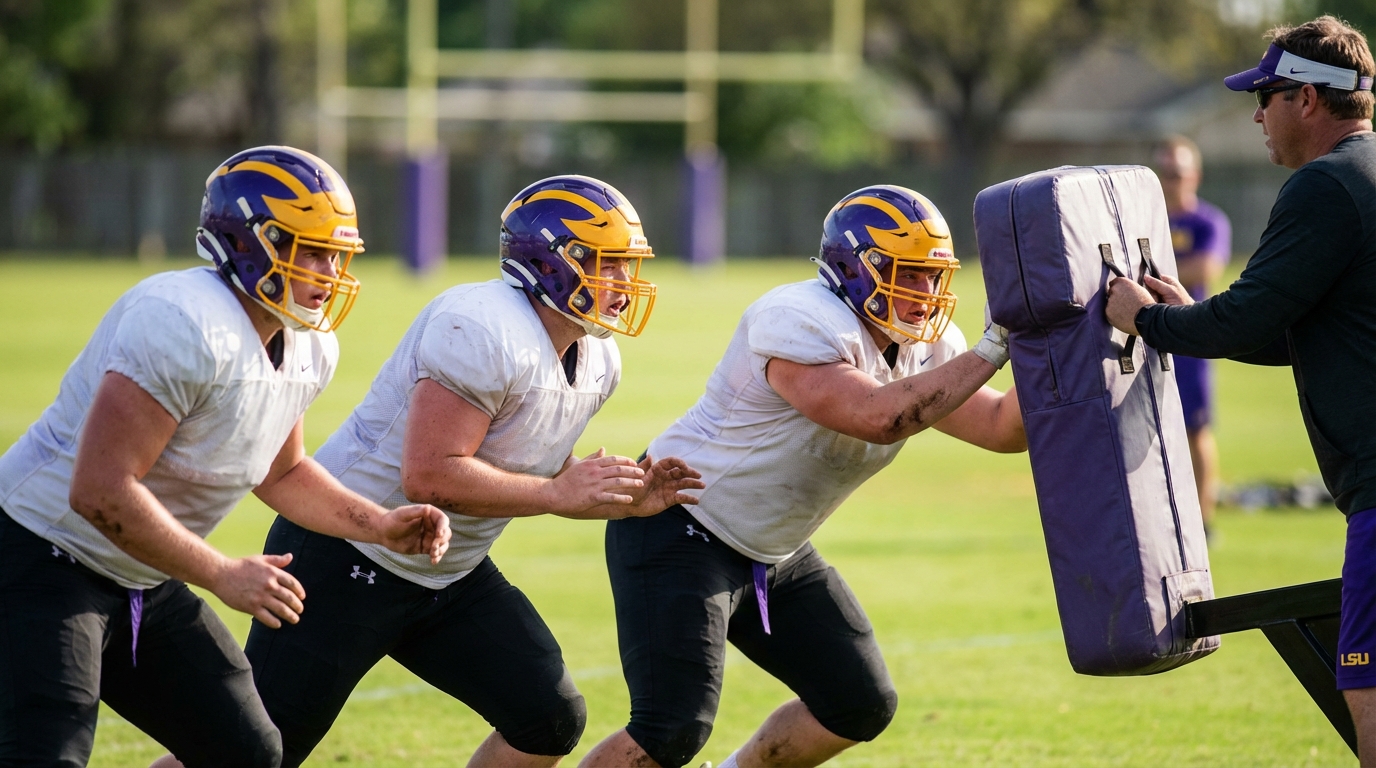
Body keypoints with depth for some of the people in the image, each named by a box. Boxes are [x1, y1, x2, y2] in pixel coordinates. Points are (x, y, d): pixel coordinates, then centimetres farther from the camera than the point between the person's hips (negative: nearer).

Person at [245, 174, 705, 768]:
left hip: (450, 575, 9)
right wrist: (560, 494, -26)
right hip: (349, 559, -9)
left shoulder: (595, 362, 4)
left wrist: (622, 500, -3)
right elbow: (429, 476, -31)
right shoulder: (486, 333, -26)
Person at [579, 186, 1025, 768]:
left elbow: (1002, 428, 0)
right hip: (680, 534, -9)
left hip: (773, 555, 9)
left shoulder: (924, 349, 1)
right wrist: (992, 350, -36)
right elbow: (875, 416, -37)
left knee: (861, 706, 9)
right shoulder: (802, 324, -26)